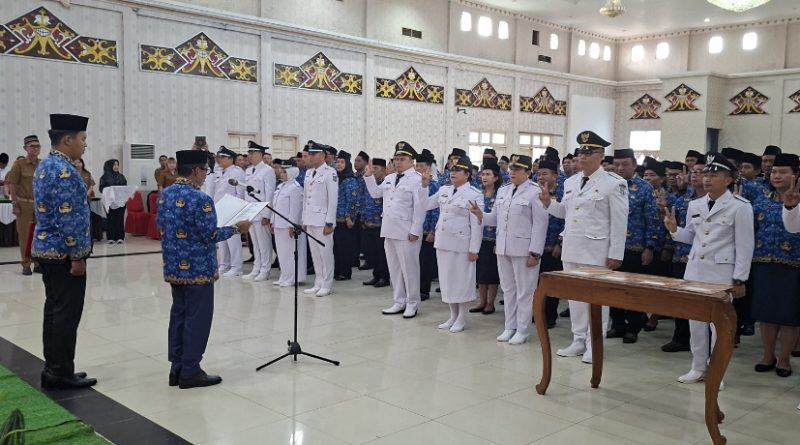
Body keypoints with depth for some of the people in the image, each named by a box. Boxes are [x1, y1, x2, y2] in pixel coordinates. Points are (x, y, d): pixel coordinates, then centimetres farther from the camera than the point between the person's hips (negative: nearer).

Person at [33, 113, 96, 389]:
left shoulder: (44, 166, 14)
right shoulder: (64, 170, -19)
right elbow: (67, 218, -23)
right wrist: (77, 256, -19)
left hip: (45, 248, 10)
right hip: (63, 252, -10)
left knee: (54, 310, 13)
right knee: (66, 314, -3)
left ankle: (53, 370, 21)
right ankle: (61, 374, 4)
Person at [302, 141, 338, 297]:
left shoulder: (330, 172, -9)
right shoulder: (308, 172, 13)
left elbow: (333, 199, -11)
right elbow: (305, 197, 16)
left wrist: (329, 222, -14)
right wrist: (304, 219, 13)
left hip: (322, 219, -7)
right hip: (310, 219, 7)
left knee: (325, 253, -1)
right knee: (315, 253, 11)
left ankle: (326, 285, 8)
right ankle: (318, 284, 19)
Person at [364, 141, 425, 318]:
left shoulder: (417, 179, -9)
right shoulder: (389, 178, 14)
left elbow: (419, 207, -14)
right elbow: (375, 193, 23)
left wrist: (415, 231, -17)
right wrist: (369, 176, 10)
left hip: (406, 233, -8)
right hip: (389, 230, 8)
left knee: (409, 268, 1)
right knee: (394, 268, 13)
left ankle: (412, 304, 12)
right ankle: (399, 302, 24)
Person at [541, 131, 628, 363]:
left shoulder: (614, 183, -8)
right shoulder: (570, 182, 10)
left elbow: (619, 222, -10)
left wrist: (616, 254, -13)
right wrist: (549, 203, -3)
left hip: (597, 250, -6)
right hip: (571, 248, 6)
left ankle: (594, 345, 12)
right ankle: (579, 341, 23)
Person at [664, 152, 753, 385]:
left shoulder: (740, 207, -8)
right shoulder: (695, 205, 8)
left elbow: (745, 246, -8)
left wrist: (739, 279, -10)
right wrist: (674, 229, -4)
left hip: (721, 273, -5)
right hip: (694, 269, 5)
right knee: (695, 320, 9)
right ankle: (698, 368, 22)